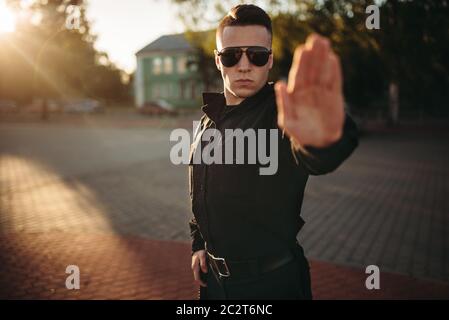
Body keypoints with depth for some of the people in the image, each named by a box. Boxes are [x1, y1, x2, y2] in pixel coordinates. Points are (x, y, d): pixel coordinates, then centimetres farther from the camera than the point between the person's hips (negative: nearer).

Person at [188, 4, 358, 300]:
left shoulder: (280, 114, -19)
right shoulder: (210, 119, 3)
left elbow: (314, 159, -44)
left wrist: (323, 139, -66)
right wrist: (198, 244, 13)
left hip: (271, 281, -5)